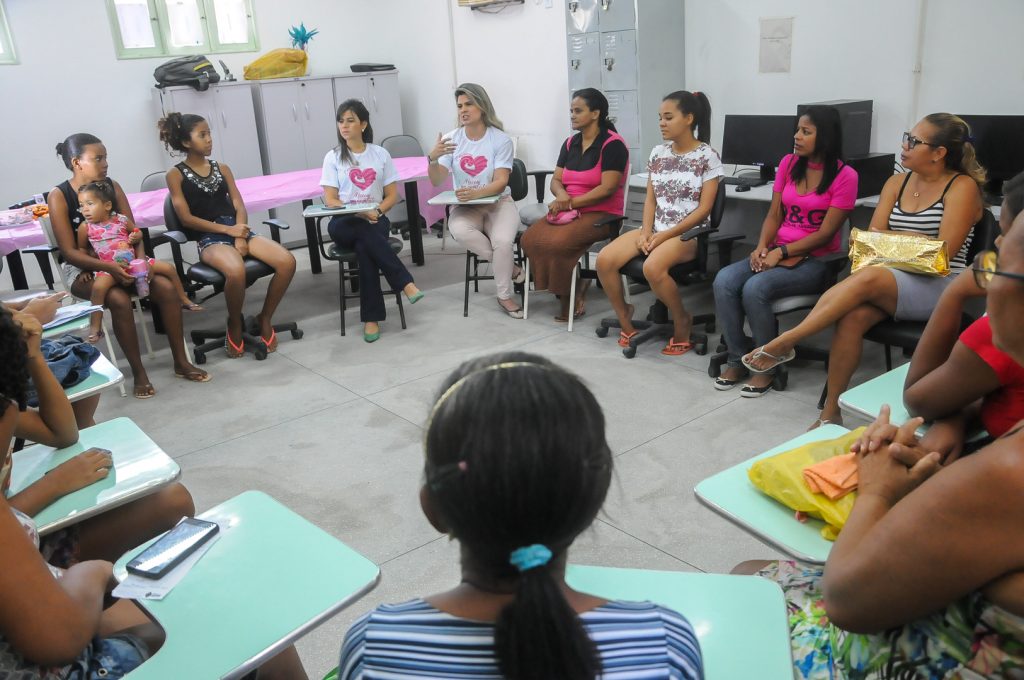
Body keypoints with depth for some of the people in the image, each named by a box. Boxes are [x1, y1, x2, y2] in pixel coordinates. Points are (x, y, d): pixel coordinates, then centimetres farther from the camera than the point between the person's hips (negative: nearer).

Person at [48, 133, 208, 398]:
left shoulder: (112, 186, 2)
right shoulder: (59, 196, -11)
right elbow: (69, 252, -16)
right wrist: (109, 267, -31)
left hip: (120, 261, 4)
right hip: (82, 269, -4)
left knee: (166, 287, -20)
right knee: (120, 299, -34)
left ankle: (181, 362, -10)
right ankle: (138, 373, -19)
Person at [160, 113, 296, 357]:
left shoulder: (222, 169, 17)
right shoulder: (176, 175, 4)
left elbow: (239, 207, 8)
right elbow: (186, 218, -4)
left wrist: (240, 237, -11)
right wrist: (227, 230, -12)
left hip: (237, 230, 5)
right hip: (209, 239, -5)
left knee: (287, 262, -20)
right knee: (236, 271, -38)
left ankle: (264, 319, 1)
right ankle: (235, 326, -7)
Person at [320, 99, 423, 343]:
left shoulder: (380, 154, 9)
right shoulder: (333, 157, 6)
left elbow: (392, 195, 8)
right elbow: (330, 200, -1)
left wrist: (376, 212, -13)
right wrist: (359, 213, -19)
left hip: (375, 220, 1)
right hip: (344, 224, 0)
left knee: (364, 247, -35)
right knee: (364, 230, -37)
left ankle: (371, 317, -32)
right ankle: (405, 283, -36)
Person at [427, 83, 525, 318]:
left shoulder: (501, 140, -6)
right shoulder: (451, 139, 1)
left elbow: (500, 183, -14)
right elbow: (436, 181, -4)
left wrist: (476, 193, -32)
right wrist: (432, 158, -24)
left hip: (498, 203, -2)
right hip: (466, 206, 2)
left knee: (503, 240, -31)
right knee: (458, 230, -33)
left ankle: (504, 296, -7)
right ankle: (508, 265, -11)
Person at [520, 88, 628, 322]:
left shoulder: (612, 144, -10)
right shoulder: (570, 143, 13)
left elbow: (607, 189, -17)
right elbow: (556, 180, 11)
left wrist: (571, 202, -18)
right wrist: (562, 195, -13)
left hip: (602, 214, -7)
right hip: (570, 212, 7)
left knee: (558, 242, -30)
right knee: (530, 238, -17)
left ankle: (571, 296, -5)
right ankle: (575, 288, -4)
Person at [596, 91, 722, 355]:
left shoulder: (708, 156, -6)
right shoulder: (658, 153, 10)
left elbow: (704, 209, -10)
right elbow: (650, 199, 11)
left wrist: (665, 235, -17)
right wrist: (646, 232, -8)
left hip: (688, 233, -5)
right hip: (655, 229, 6)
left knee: (652, 267, -37)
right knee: (604, 260, -19)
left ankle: (682, 321, -9)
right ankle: (625, 319, 2)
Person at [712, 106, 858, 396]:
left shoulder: (844, 176, -8)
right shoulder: (788, 164, 8)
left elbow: (826, 233, -11)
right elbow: (774, 214, 8)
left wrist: (781, 252, -18)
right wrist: (762, 247, -10)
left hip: (814, 260, -5)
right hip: (777, 253, 6)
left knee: (755, 288, -32)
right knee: (723, 281, -22)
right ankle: (738, 359, -8)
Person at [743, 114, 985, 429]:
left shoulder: (963, 186, -1)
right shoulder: (897, 183, 15)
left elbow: (944, 252, -10)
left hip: (937, 287, -4)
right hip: (890, 282, 4)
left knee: (867, 278, -35)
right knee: (853, 315, -29)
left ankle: (784, 342, -29)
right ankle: (831, 412, -23)